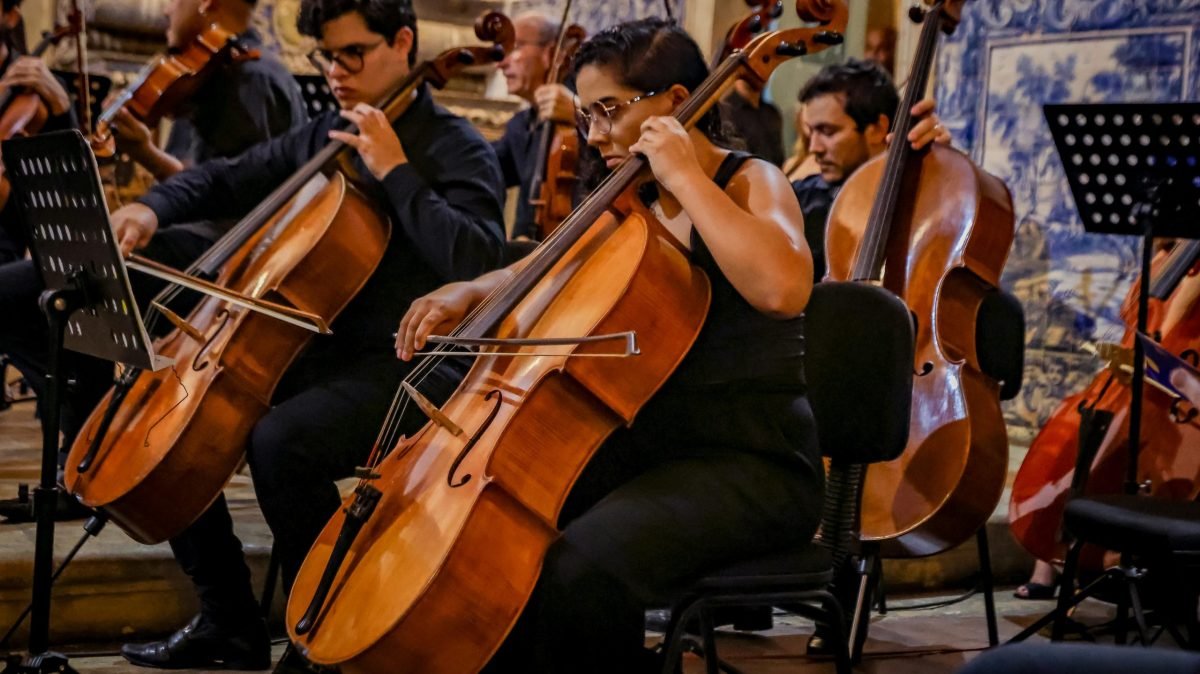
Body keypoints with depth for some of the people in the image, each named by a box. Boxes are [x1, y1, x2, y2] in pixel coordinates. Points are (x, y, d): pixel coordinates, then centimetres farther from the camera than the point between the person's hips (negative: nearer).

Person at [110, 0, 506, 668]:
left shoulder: (456, 149, -7)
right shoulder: (323, 138, 13)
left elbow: (475, 262, -23)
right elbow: (225, 181, 21)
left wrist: (395, 172, -20)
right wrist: (153, 208, 1)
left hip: (406, 366, -8)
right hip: (316, 353, 8)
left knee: (279, 442, -33)